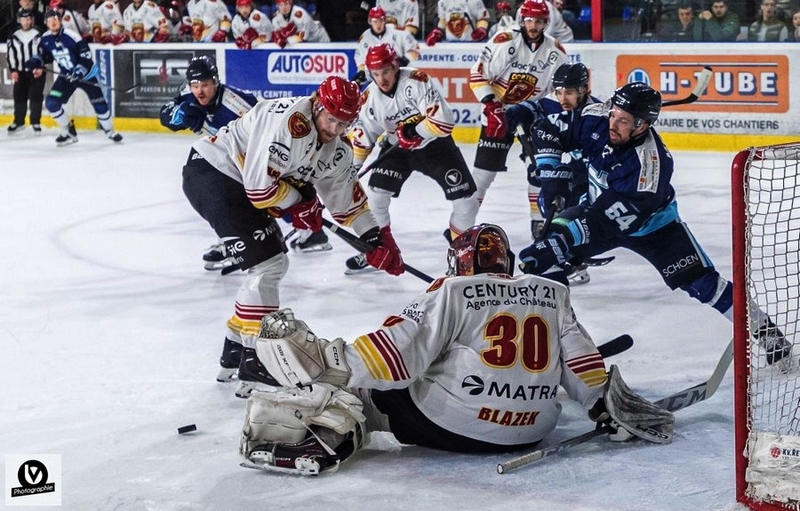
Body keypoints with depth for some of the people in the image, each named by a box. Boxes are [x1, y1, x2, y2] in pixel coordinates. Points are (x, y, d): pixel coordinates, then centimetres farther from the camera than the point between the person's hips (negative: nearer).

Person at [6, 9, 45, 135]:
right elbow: (11, 55, 4)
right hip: (20, 72, 2)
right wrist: (13, 70, -4)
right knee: (19, 96, 4)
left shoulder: (38, 35, -3)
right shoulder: (14, 37, 3)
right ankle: (18, 122, 15)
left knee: (36, 96, -4)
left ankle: (36, 122, 6)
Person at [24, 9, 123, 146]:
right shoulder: (45, 39, -7)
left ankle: (109, 131, 20)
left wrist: (79, 71, -31)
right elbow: (45, 56, 10)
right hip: (66, 76, 4)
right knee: (51, 103, -9)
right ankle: (69, 133, 6)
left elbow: (86, 54, -22)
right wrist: (35, 62, -9)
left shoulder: (70, 36, -23)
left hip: (86, 73, -4)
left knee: (98, 102, -4)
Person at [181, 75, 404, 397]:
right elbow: (260, 184, -26)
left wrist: (376, 239, 13)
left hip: (237, 181, 10)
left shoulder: (338, 149, 5)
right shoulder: (290, 123, -26)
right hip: (210, 172, -10)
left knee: (274, 265, 16)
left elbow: (345, 195, 17)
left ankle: (235, 354, 26)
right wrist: (300, 202, -10)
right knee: (267, 264, -14)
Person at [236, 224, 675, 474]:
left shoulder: (453, 292, -1)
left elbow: (399, 348, -10)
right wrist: (608, 406, 19)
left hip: (447, 424, -5)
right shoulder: (552, 294, 12)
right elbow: (579, 358, 9)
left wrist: (333, 363, -9)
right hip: (530, 431, 5)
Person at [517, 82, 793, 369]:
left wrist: (564, 240, -46)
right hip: (599, 206, 4)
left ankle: (764, 330, 5)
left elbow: (615, 217, -40)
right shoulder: (595, 121, -24)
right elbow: (548, 130, -9)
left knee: (699, 281, -11)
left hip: (651, 223, -4)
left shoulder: (651, 162, -38)